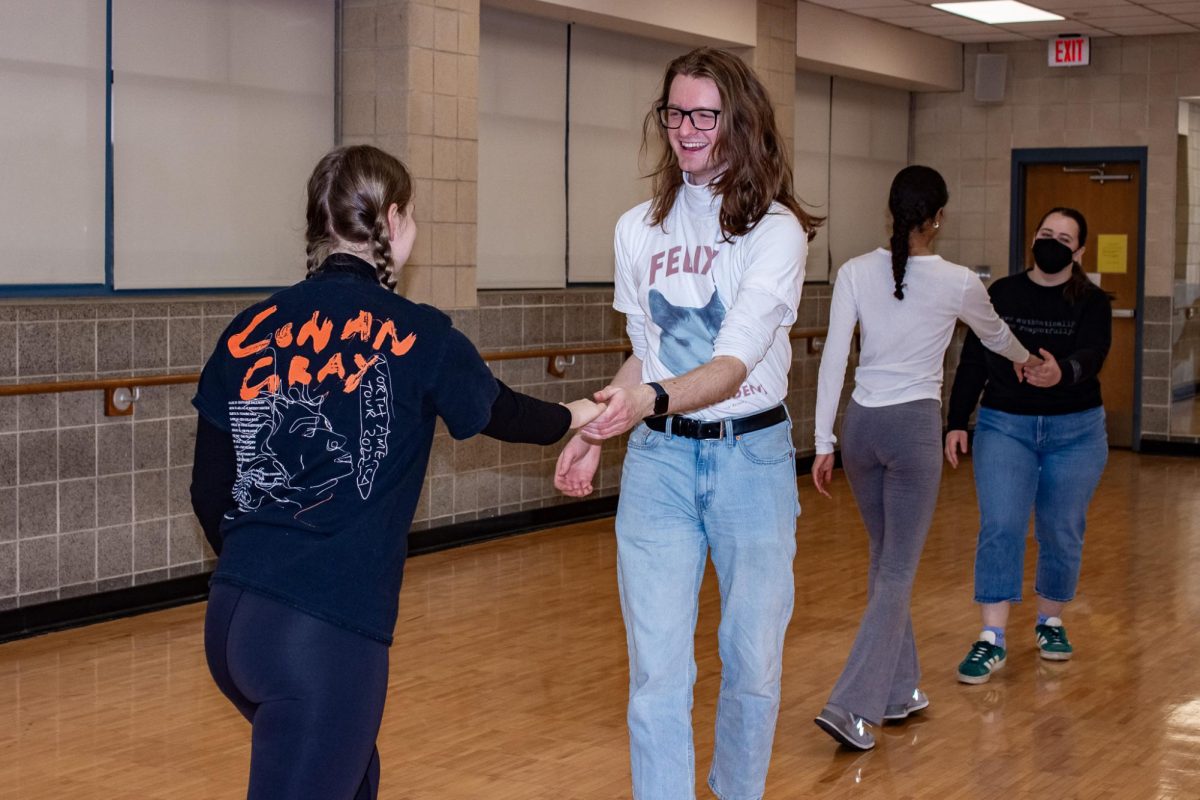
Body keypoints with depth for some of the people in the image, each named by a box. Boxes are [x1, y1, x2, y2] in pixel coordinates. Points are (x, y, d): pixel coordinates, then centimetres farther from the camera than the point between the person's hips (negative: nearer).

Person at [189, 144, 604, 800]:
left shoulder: (249, 330, 7)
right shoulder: (416, 335, -4)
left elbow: (207, 492, 12)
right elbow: (501, 412, 15)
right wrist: (573, 417, 37)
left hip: (232, 619, 6)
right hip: (327, 631, -6)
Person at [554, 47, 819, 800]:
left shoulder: (776, 229, -9)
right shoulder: (639, 229, 4)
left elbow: (733, 364, -20)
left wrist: (652, 398, -38)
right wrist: (596, 432, 4)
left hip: (752, 455, -2)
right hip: (659, 458, 3)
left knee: (753, 662, 7)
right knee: (658, 671, -1)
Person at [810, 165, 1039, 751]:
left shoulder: (856, 273, -2)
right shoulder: (958, 283, -6)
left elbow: (833, 359, -5)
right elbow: (995, 336, 15)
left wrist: (823, 443, 1)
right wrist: (1025, 358, 38)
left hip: (861, 425, 4)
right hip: (914, 428, -4)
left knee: (886, 560, 19)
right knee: (897, 571, 0)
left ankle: (898, 691, 28)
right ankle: (850, 706, -10)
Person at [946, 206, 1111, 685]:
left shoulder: (1091, 303, -2)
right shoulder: (1001, 295, 3)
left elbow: (1091, 355, -21)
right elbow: (972, 363, 5)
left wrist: (1062, 371, -44)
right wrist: (956, 423, 0)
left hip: (1075, 432, 0)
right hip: (1004, 426, 0)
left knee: (1061, 533, 7)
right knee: (1000, 527, -11)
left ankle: (1050, 621, 29)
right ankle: (992, 640, -10)